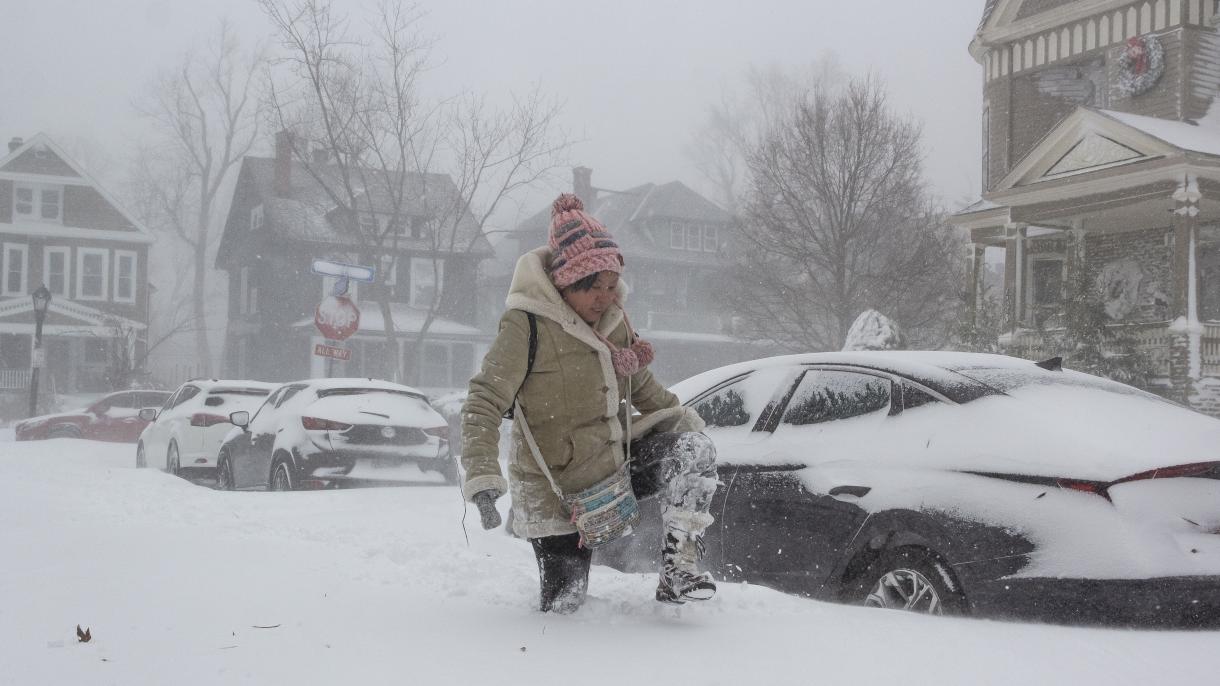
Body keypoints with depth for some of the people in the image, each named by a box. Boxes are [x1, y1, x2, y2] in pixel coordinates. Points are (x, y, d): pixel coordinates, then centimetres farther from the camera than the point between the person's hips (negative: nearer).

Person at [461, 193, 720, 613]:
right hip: (558, 493, -5)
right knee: (563, 605, -1)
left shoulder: (613, 318, 3)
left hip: (616, 463, 6)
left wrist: (682, 419, 9)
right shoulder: (526, 326, -19)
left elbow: (642, 386, 20)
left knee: (694, 450, -17)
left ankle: (679, 568, -15)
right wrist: (482, 479, -33)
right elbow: (483, 404, -22)